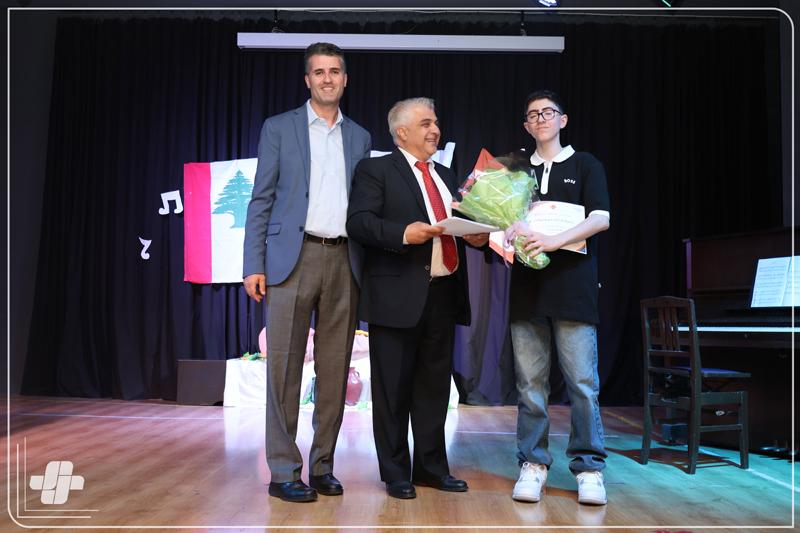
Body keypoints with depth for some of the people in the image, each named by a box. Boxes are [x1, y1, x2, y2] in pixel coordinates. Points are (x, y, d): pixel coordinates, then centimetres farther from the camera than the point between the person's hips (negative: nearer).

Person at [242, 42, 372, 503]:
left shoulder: (360, 137, 16)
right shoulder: (279, 128, 8)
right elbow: (261, 200, 3)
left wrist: (369, 266, 5)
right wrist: (255, 265, -6)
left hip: (344, 261, 3)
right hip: (294, 257, -3)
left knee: (334, 370, 6)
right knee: (285, 367, -2)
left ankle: (322, 466, 17)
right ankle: (284, 472, 7)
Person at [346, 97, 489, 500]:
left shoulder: (446, 176, 20)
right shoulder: (375, 170, -1)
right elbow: (358, 222, -12)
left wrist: (476, 236, 0)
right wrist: (403, 233, -25)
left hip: (444, 295, 7)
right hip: (399, 296, -6)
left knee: (435, 386, 13)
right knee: (393, 388, 3)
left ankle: (432, 467, 25)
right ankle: (396, 473, 15)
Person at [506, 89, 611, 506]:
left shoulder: (585, 165, 11)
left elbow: (600, 218, -2)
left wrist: (554, 241, -16)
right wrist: (509, 233, -7)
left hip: (572, 286, -3)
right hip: (527, 287, 3)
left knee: (582, 381, -5)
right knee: (530, 382, 2)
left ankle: (588, 466, 4)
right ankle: (533, 463, 11)